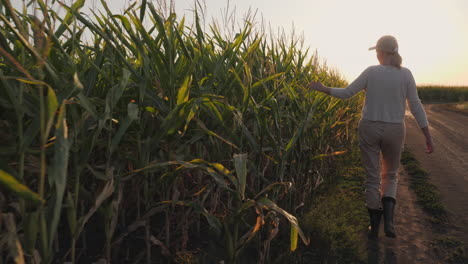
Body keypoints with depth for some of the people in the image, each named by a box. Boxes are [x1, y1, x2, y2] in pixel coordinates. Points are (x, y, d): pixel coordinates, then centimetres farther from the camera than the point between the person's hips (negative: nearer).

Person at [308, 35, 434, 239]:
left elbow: (346, 94, -4)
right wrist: (428, 136, 2)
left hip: (369, 128, -1)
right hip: (394, 130, 1)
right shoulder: (405, 74, -3)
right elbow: (416, 106, -3)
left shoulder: (371, 72, -6)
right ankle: (388, 219, 1)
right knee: (390, 175, 20)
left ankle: (374, 227, 15)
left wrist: (321, 88, 9)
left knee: (372, 177, 9)